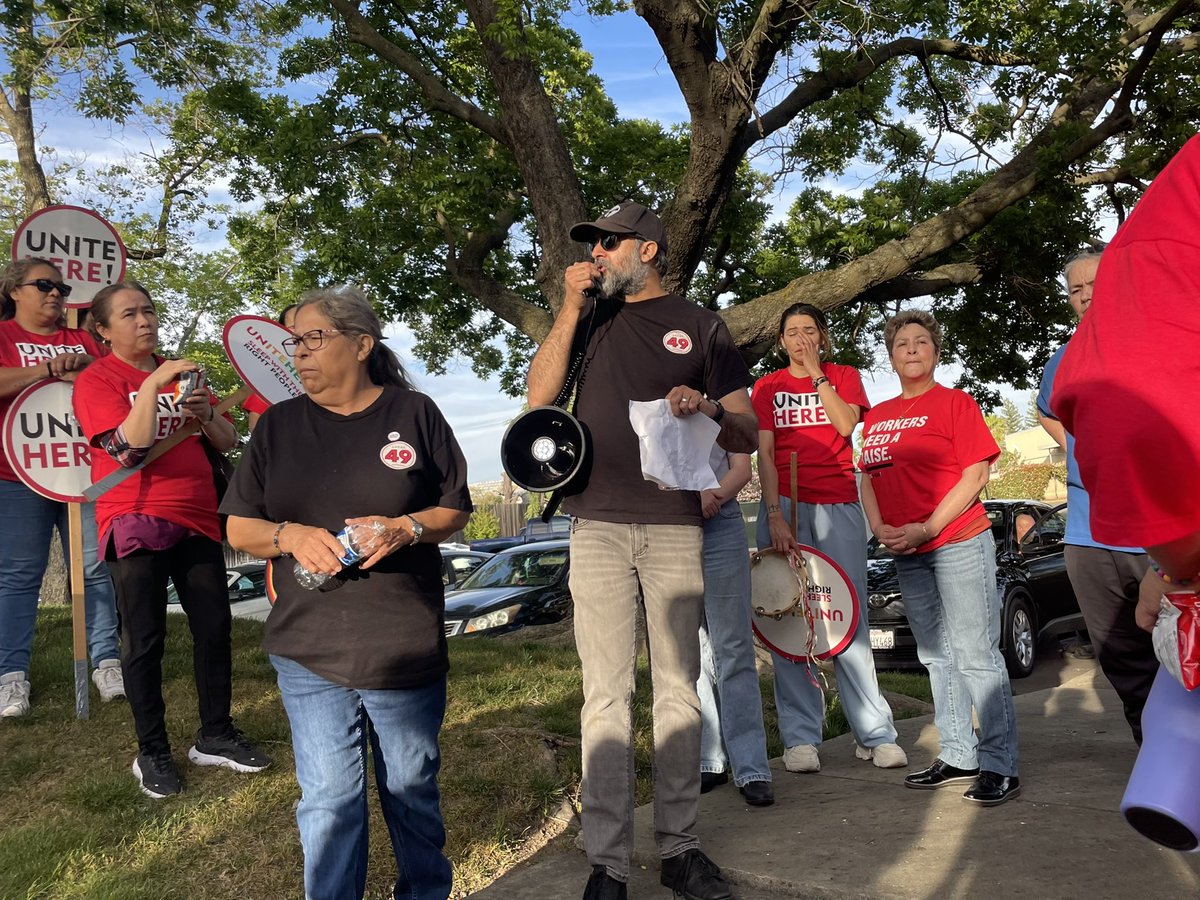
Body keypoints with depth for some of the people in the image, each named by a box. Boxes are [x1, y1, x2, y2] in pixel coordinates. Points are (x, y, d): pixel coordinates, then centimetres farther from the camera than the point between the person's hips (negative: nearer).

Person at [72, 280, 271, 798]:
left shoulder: (179, 374, 16)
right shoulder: (97, 381, -3)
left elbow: (227, 443, 12)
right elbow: (129, 450, -19)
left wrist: (206, 414, -8)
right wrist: (154, 384, -23)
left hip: (197, 520, 6)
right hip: (137, 524, -5)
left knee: (214, 628, 5)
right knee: (145, 640, -1)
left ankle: (215, 736, 17)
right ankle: (152, 752, 11)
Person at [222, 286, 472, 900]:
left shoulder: (414, 413, 1)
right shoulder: (278, 425, 6)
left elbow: (456, 510, 4)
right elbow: (238, 527, 7)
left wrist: (407, 527, -16)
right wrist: (289, 536, -14)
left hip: (406, 647, -1)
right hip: (308, 649, 1)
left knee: (411, 788, 14)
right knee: (327, 802, 4)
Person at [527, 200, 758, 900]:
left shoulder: (700, 325, 9)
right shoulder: (591, 318, 16)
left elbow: (748, 436, 6)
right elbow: (540, 395, 3)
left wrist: (707, 409, -15)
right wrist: (570, 309, -2)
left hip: (675, 527, -1)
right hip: (598, 526, 1)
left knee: (678, 691, 6)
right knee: (607, 697, 0)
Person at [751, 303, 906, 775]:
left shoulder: (844, 377, 13)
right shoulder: (768, 386, 11)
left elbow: (847, 423, -7)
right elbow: (764, 453, 1)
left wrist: (816, 373, -6)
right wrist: (775, 515, -10)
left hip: (838, 506, 0)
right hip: (784, 505, 0)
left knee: (849, 618, -3)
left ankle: (874, 733, 5)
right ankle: (800, 737, 4)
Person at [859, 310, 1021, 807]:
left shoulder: (955, 402, -3)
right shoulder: (877, 416, 14)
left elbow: (975, 474, -10)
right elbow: (867, 477, 16)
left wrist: (926, 528, -16)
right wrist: (881, 529, -1)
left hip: (959, 542, -7)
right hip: (907, 555, 7)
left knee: (977, 655, -6)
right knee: (937, 657, 13)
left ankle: (999, 765, 2)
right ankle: (957, 756, 23)